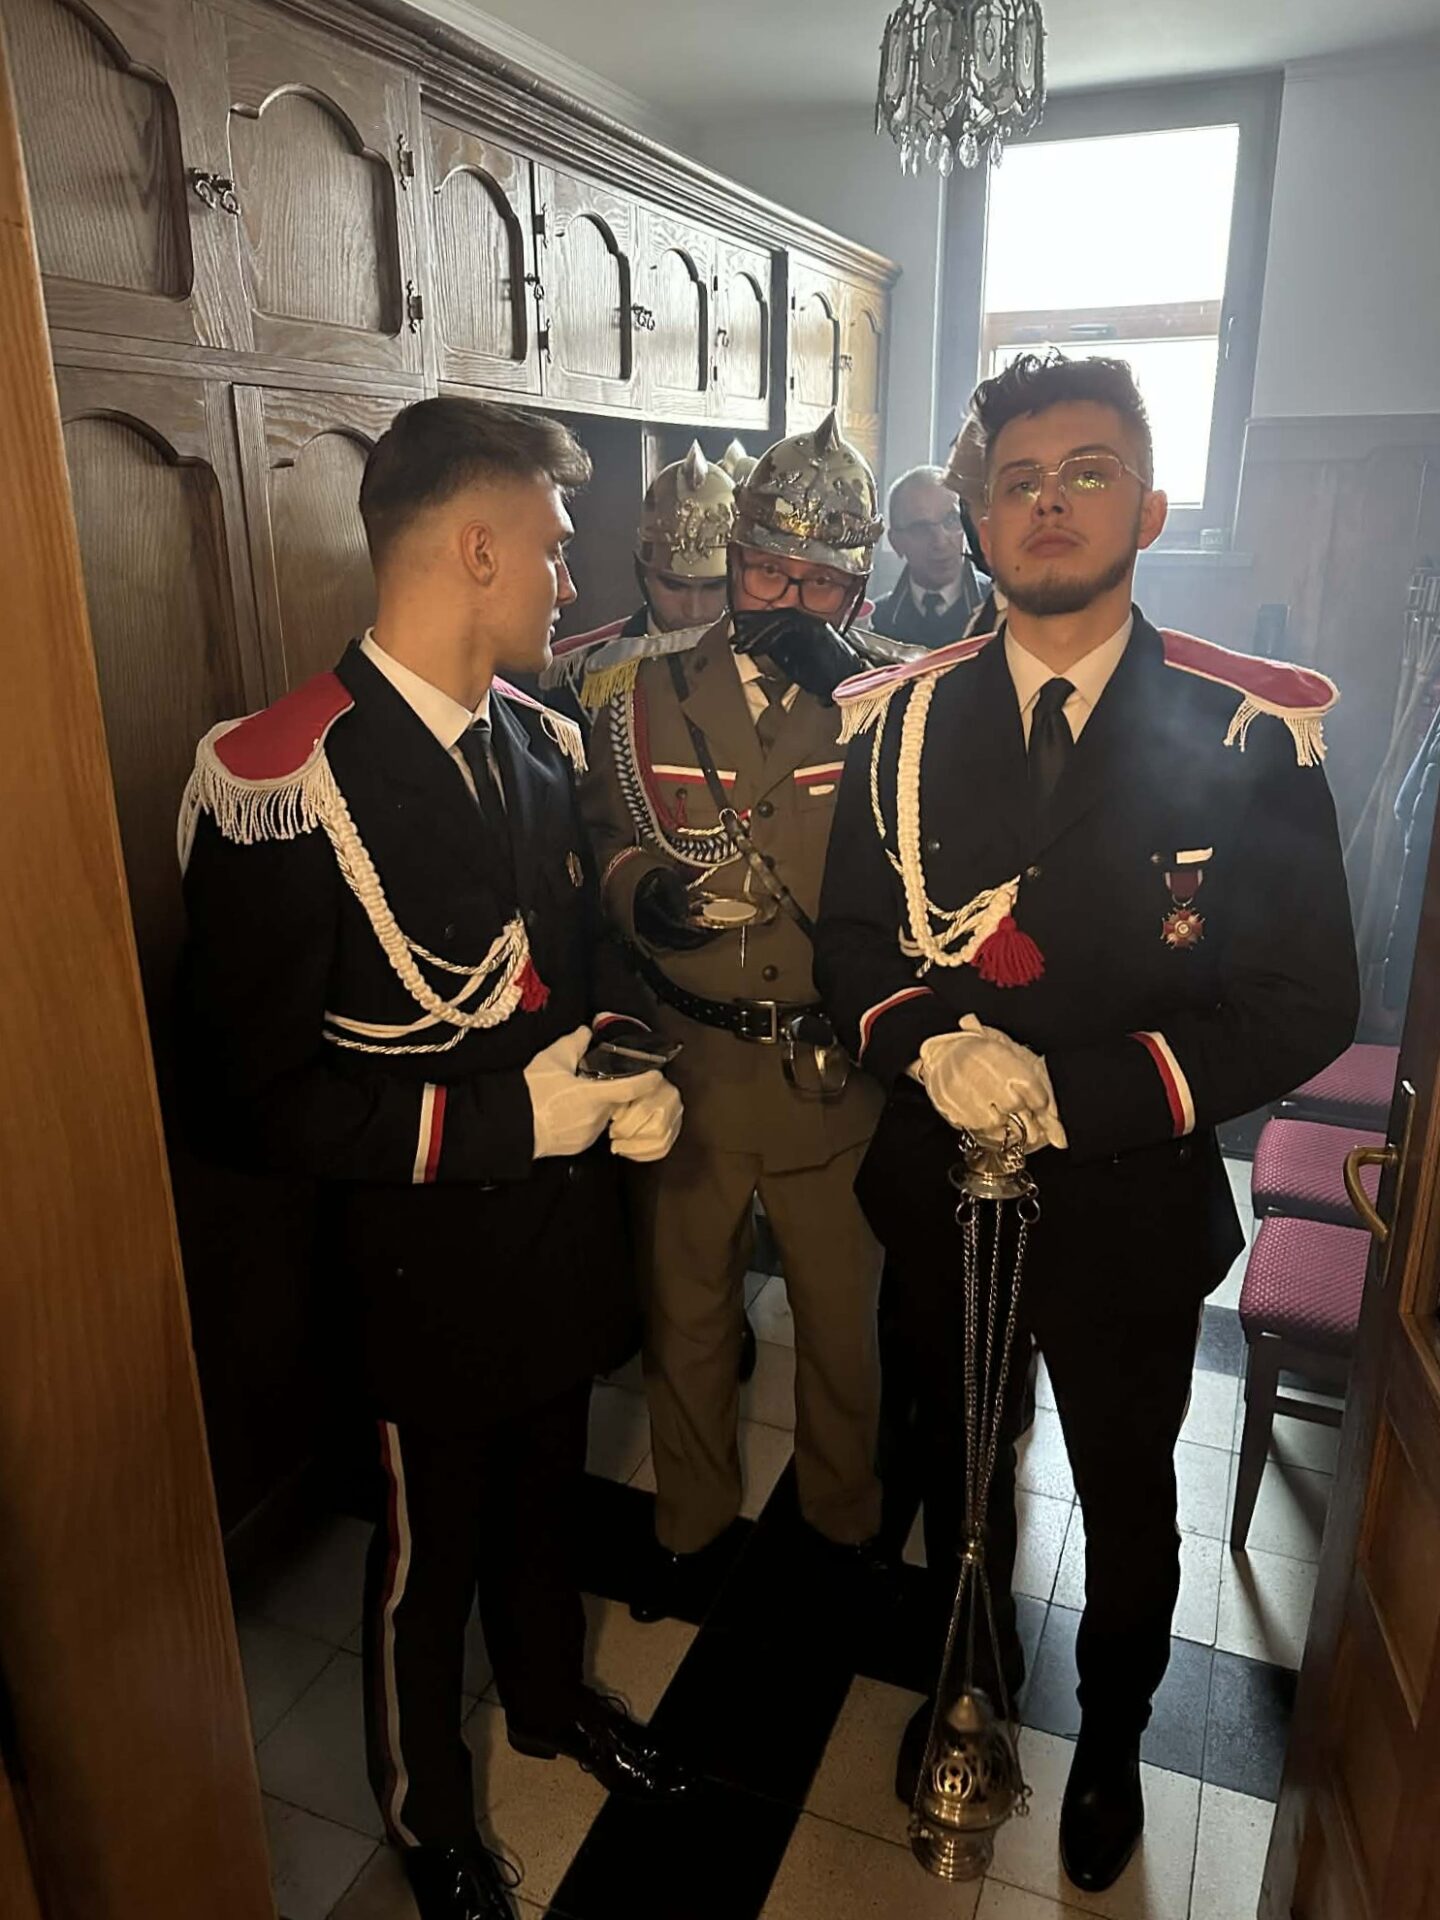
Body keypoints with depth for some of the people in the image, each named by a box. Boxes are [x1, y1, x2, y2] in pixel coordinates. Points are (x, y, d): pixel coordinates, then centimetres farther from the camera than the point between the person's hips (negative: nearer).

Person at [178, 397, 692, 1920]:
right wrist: (507, 1116, -26)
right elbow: (256, 1097, -22)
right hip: (429, 1244, -6)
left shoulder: (541, 741, 0)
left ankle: (550, 1696, 57)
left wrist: (625, 1055, -8)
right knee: (431, 1540, 19)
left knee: (546, 1488, 27)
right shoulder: (276, 781, -24)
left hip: (566, 1211, 6)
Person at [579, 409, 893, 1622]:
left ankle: (844, 1515, 46)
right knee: (685, 1319, 19)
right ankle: (692, 1520, 46)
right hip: (682, 1067, 1)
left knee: (844, 1324, 18)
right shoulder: (647, 689, -2)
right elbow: (598, 839, 3)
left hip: (833, 1073, -1)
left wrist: (843, 687, -26)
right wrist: (636, 886, -20)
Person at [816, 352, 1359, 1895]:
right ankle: (973, 1672, 56)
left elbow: (1302, 1004, -14)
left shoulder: (1249, 733, -14)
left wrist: (1081, 1092, -25)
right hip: (937, 1186, 2)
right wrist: (925, 1044, -21)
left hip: (1133, 1203, -1)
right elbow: (847, 942, 0)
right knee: (957, 1463, 24)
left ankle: (1110, 1737, 53)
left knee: (1126, 1499, 22)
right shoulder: (902, 720, -4)